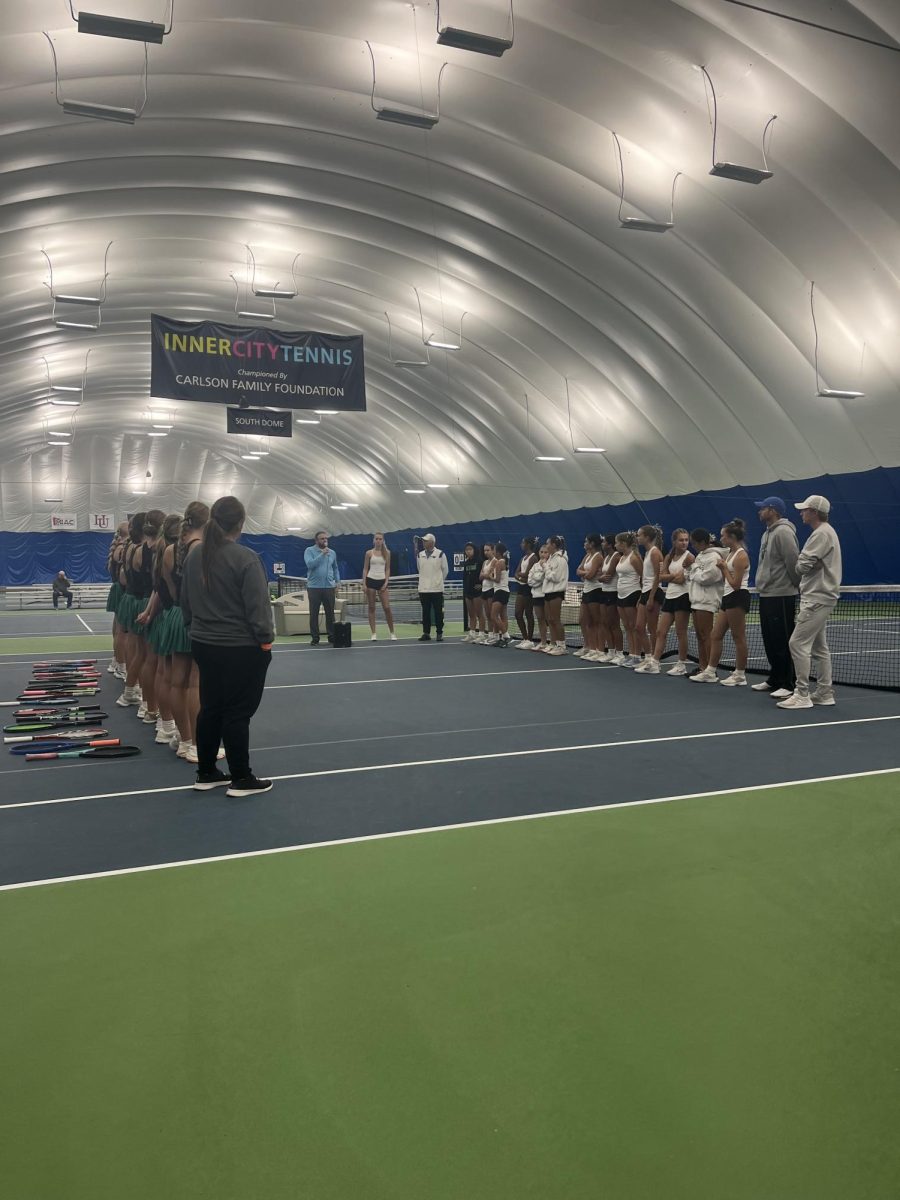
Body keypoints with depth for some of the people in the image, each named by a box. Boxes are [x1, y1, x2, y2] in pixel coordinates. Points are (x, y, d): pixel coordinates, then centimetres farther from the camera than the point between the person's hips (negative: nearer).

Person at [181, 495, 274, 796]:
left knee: (210, 708, 15)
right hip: (240, 648, -7)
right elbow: (257, 605, -17)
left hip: (204, 644, 7)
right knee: (237, 712, 0)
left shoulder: (194, 557, 6)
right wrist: (265, 639, -9)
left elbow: (186, 602, 15)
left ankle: (206, 774, 24)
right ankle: (241, 779, 10)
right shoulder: (245, 558, -18)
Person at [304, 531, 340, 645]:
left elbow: (335, 569, 17)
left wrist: (337, 583, 10)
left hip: (329, 587, 3)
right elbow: (310, 564, -19)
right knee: (314, 613, 1)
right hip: (314, 587, -3)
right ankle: (314, 637, 8)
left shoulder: (332, 552, 10)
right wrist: (322, 554, -20)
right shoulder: (309, 551, -2)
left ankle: (332, 636, 15)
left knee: (330, 613, 7)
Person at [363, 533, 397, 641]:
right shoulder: (369, 553, 3)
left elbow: (388, 569, 7)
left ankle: (392, 632, 8)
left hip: (382, 581, 0)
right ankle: (374, 633, 6)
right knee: (371, 608, 2)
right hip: (371, 580, 0)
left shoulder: (387, 553, 6)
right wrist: (364, 584, -3)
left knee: (387, 607, -5)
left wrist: (386, 582, -5)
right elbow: (365, 569, 5)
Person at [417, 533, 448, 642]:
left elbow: (445, 570, 3)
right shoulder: (420, 555, 8)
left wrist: (438, 580, 10)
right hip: (423, 588, 4)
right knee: (425, 612, 6)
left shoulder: (440, 554, -4)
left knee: (438, 612, 1)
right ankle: (426, 633, 12)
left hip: (437, 589, -3)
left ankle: (439, 633, 8)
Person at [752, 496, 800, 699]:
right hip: (766, 595, 10)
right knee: (770, 641, 15)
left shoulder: (783, 531, -15)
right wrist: (762, 583, 17)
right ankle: (774, 680, 24)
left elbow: (793, 562, -19)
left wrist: (795, 584, -9)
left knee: (783, 642, -7)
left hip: (781, 596, -10)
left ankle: (788, 684, -2)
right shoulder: (768, 533, 17)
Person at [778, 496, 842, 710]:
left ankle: (802, 694, -9)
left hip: (817, 599, -11)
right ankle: (825, 692, 17)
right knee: (819, 647, 12)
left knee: (798, 643, -11)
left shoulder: (822, 533, -16)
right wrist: (806, 564, 1)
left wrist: (800, 562, 0)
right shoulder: (825, 532, 18)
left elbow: (802, 564, -20)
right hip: (818, 597, 11)